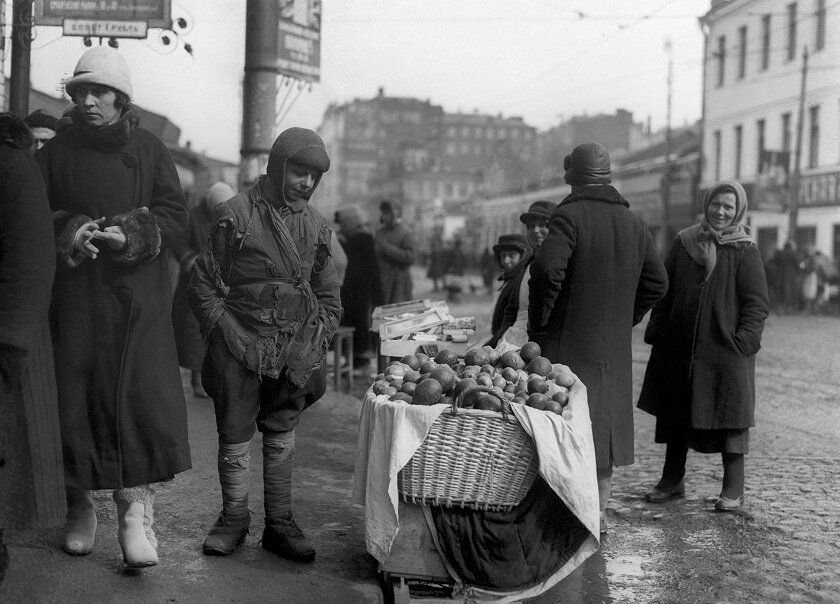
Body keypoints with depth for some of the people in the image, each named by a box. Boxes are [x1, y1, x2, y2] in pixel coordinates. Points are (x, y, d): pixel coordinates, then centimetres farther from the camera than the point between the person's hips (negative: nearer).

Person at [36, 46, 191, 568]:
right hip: (74, 295, 1)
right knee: (76, 400, 1)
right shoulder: (54, 153, 9)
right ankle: (80, 508, 17)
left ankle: (136, 511, -4)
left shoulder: (149, 150, 7)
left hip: (137, 297, -1)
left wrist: (130, 237, -15)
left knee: (142, 398, -10)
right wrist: (68, 233, -12)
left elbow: (175, 217, 3)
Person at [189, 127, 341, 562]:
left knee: (281, 440, 10)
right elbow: (204, 284, -2)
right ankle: (234, 519, 20)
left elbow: (328, 295, 17)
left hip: (293, 354, 4)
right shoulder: (235, 216, -4)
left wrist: (316, 344, 7)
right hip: (241, 349, -3)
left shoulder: (315, 225, 11)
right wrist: (227, 334, -8)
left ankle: (279, 524, 19)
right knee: (235, 438, 3)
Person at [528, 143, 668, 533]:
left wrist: (538, 322, -14)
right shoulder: (634, 223, 10)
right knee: (607, 421, 14)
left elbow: (547, 270, -26)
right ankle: (599, 512, 22)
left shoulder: (569, 216, -12)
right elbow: (657, 283, 13)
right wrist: (625, 319, 16)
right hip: (615, 347, 6)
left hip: (569, 342, -6)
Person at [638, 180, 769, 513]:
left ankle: (733, 489, 10)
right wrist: (656, 331, 5)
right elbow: (664, 291, 12)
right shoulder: (684, 243, 8)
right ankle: (672, 479, 26)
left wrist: (744, 340, -16)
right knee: (674, 412, 12)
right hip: (679, 346, 4)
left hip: (725, 348, -4)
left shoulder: (745, 252, -2)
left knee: (729, 414, 0)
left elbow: (757, 302, -5)